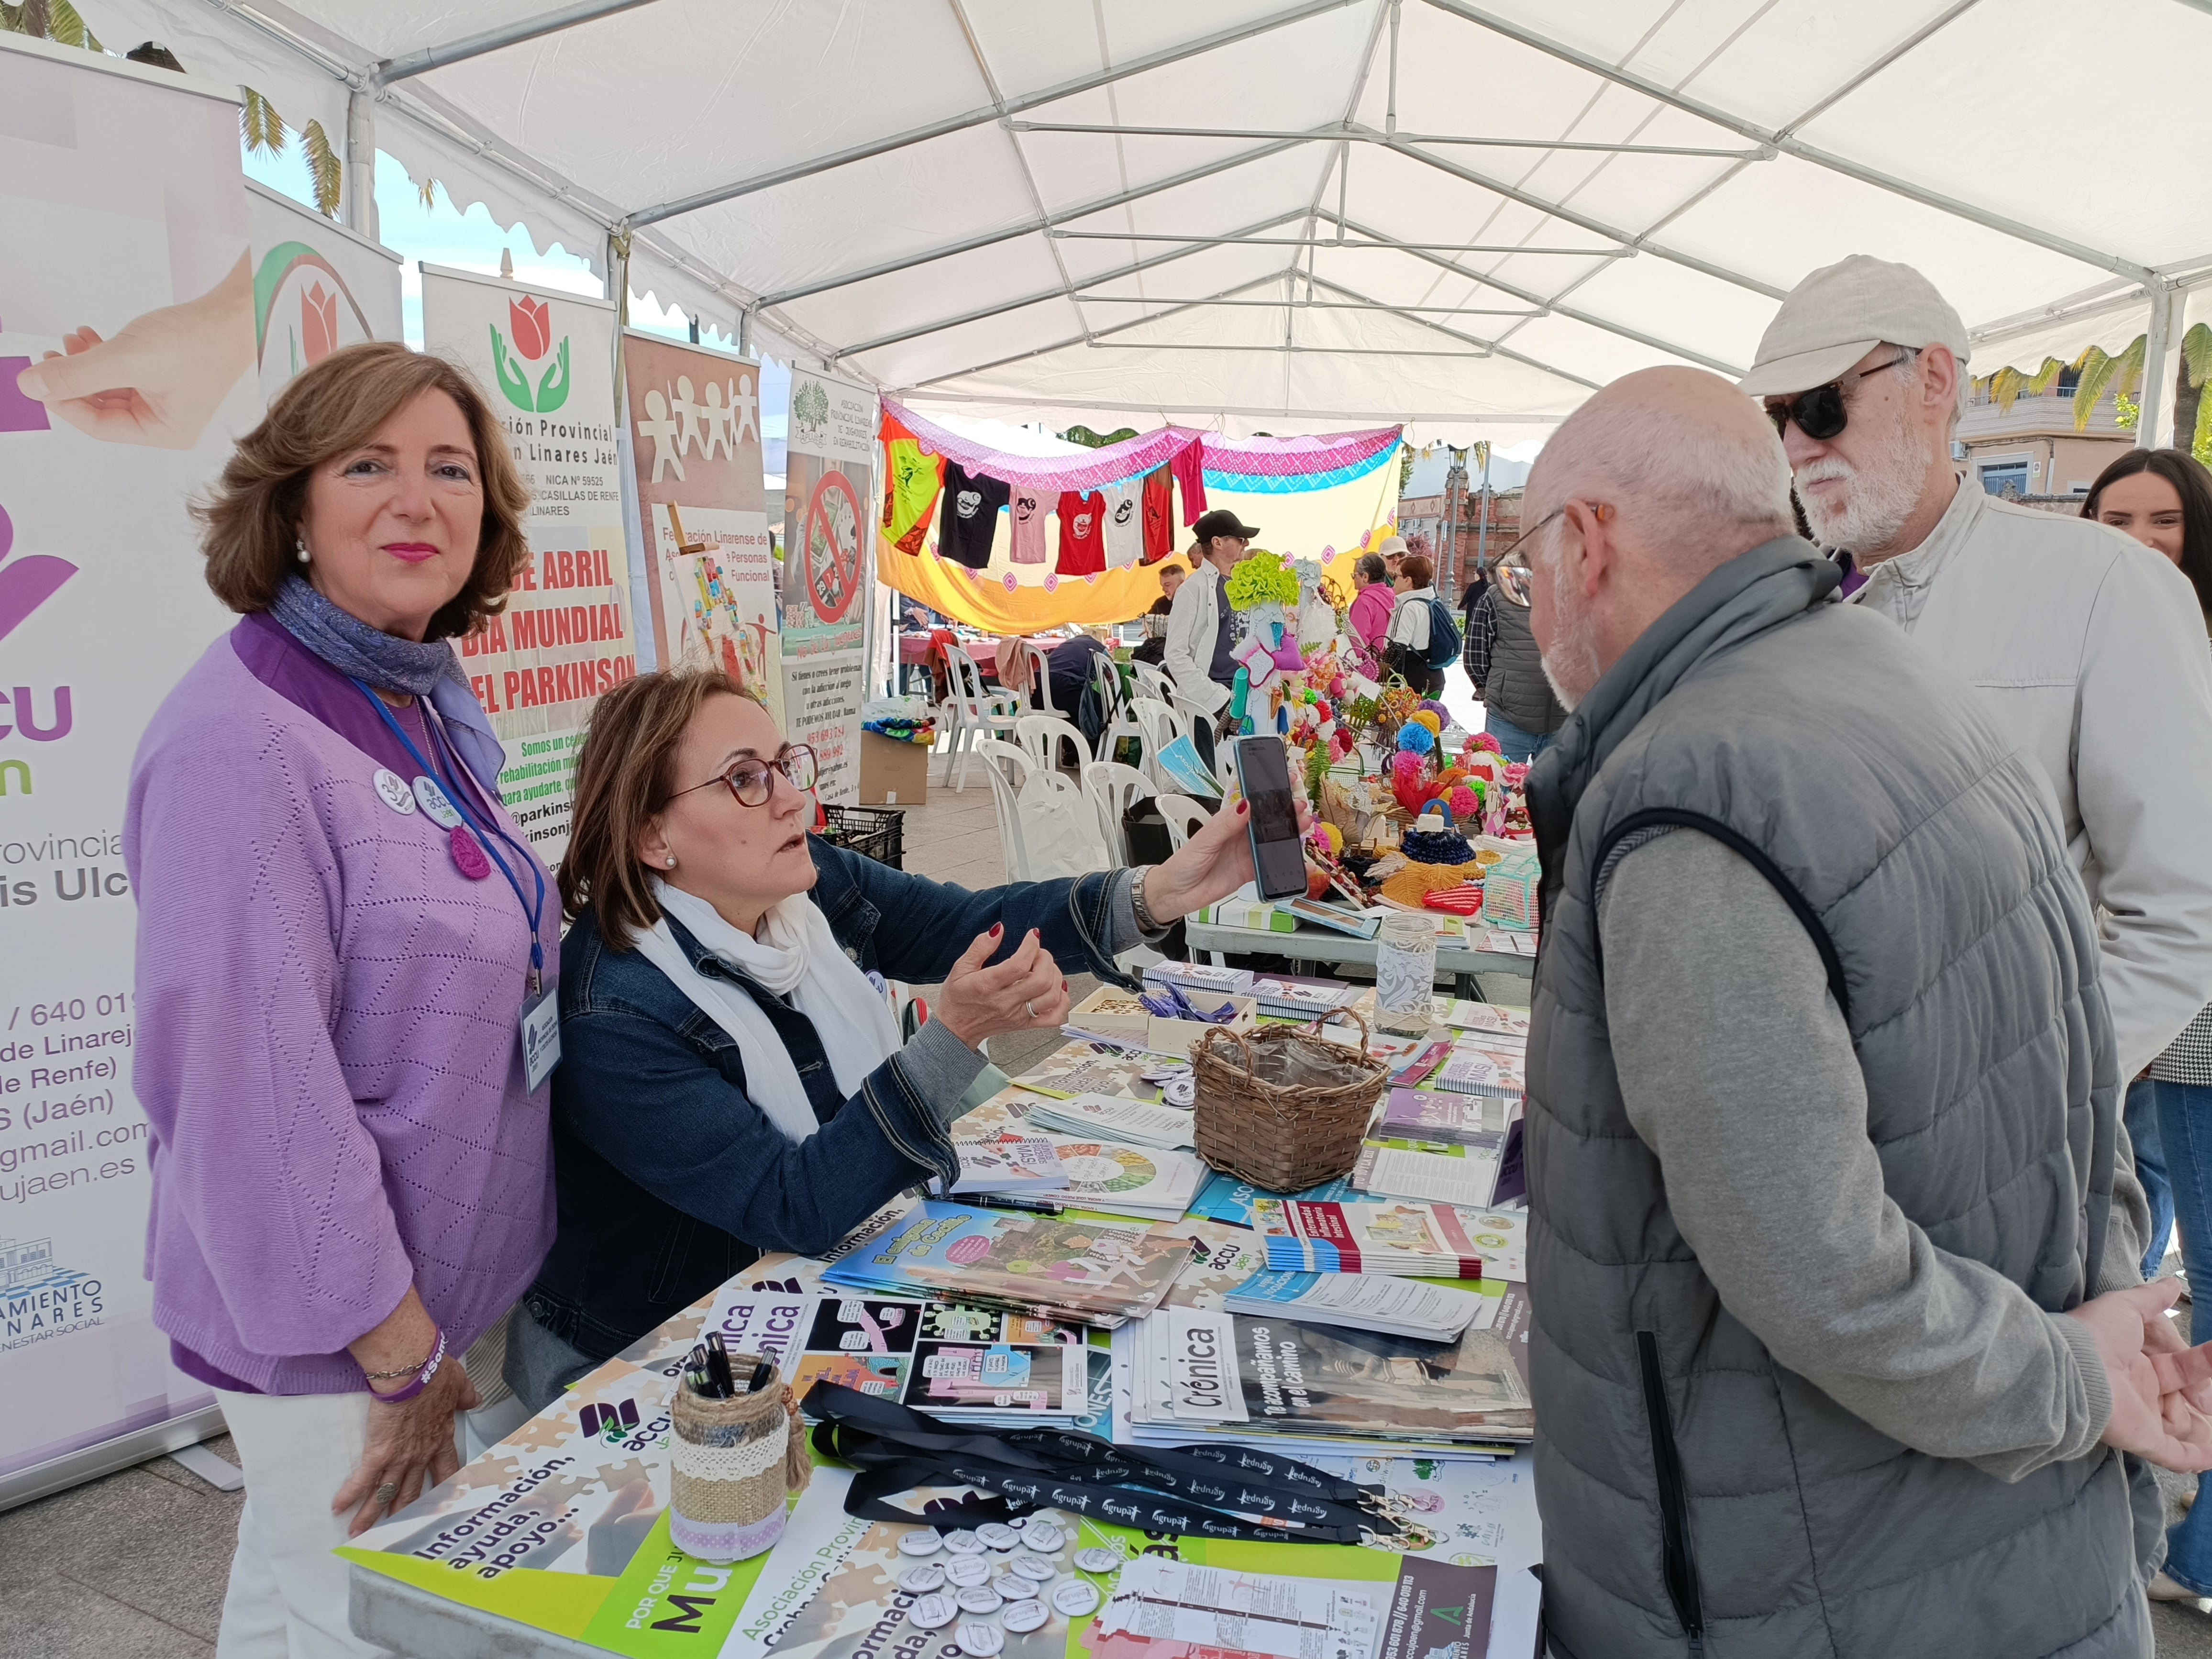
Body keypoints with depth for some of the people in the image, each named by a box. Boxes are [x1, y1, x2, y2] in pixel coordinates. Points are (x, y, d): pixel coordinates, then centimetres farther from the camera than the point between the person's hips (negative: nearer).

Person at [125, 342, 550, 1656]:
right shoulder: (244, 737, -22)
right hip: (331, 1340, -8)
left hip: (447, 1288, 8)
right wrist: (397, 1352, -18)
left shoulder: (427, 710, 5)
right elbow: (248, 1082, -25)